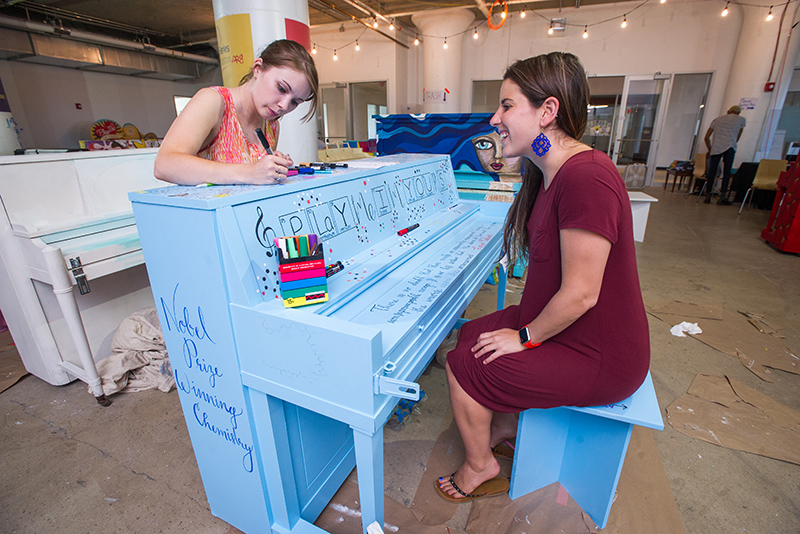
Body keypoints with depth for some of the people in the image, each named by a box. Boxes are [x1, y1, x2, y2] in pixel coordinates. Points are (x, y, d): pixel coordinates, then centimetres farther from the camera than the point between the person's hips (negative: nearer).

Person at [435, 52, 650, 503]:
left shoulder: (586, 178, -29)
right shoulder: (551, 172, 6)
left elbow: (580, 294, -28)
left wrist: (525, 336, -14)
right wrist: (523, 325, 6)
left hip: (597, 358, -9)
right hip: (560, 325, 9)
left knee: (463, 366, -6)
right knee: (472, 334, 12)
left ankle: (481, 465, 24)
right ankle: (507, 426, 33)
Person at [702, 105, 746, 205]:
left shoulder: (717, 119, 23)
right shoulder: (742, 120, 19)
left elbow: (706, 137, 18)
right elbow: (737, 138, 19)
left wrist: (710, 150, 27)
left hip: (716, 147, 2)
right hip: (730, 147, -2)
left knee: (711, 172, 2)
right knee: (727, 172, -1)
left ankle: (707, 197, 1)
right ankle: (723, 197, -6)